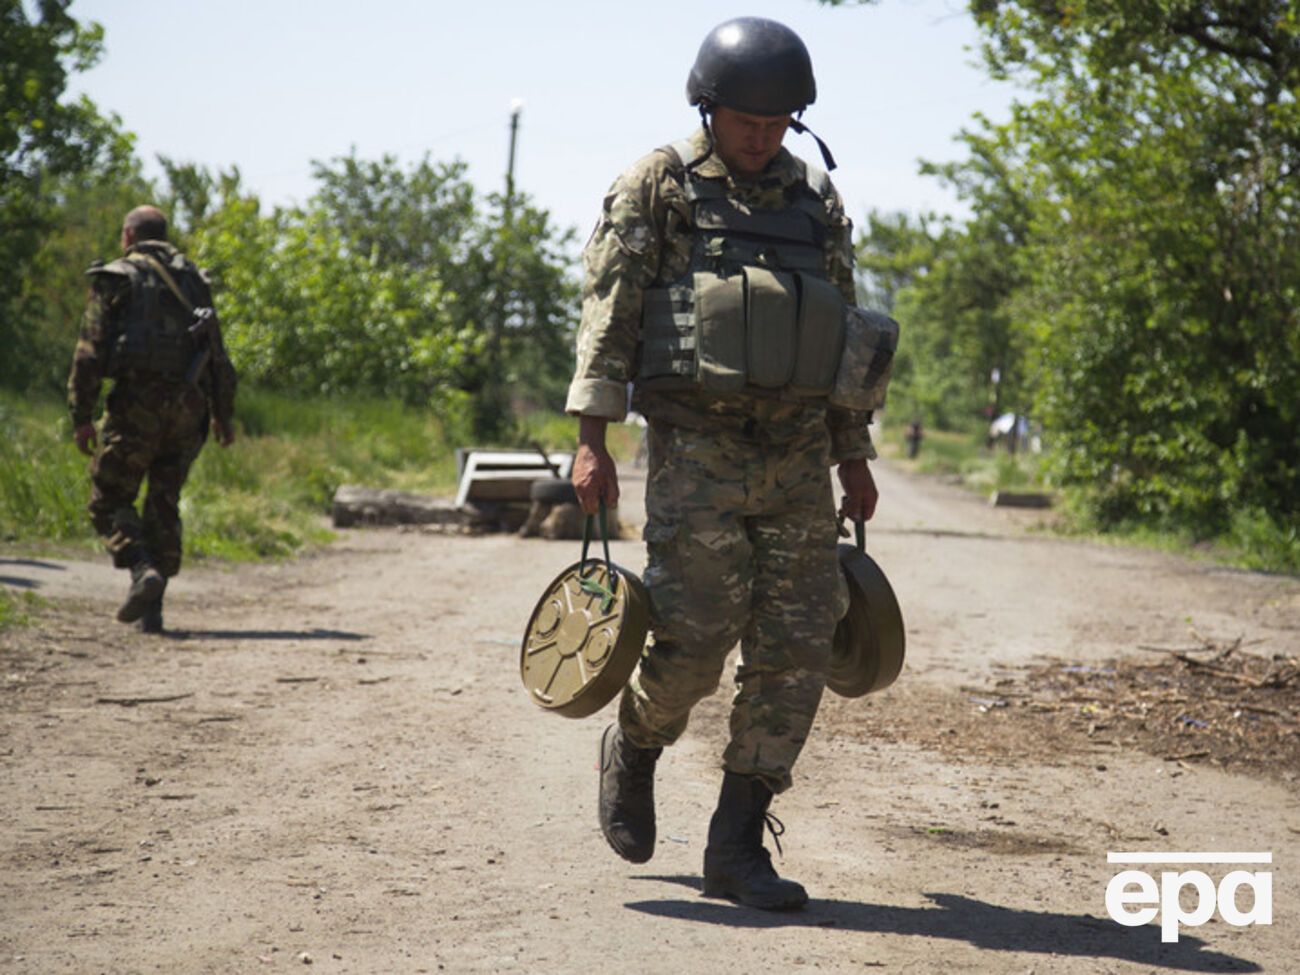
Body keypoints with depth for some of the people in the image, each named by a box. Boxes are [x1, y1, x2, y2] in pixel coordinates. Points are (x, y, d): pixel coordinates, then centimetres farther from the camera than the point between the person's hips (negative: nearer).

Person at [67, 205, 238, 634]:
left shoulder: (115, 280, 4)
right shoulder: (193, 280, 17)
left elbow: (90, 352, -4)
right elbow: (218, 356, 15)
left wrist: (81, 416, -4)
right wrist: (223, 415, 18)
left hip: (137, 399, -4)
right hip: (188, 404, 4)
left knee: (109, 499, 4)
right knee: (164, 503, 10)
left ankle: (143, 570, -20)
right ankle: (151, 609, 6)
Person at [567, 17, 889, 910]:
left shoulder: (819, 202, 14)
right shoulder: (659, 186, 1)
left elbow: (845, 331, 20)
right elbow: (608, 315, -4)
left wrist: (855, 460, 17)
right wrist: (593, 441, -12)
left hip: (798, 458, 5)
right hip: (698, 449, -4)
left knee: (797, 651, -1)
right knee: (694, 640, -10)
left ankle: (738, 848, 6)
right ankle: (635, 748, 23)